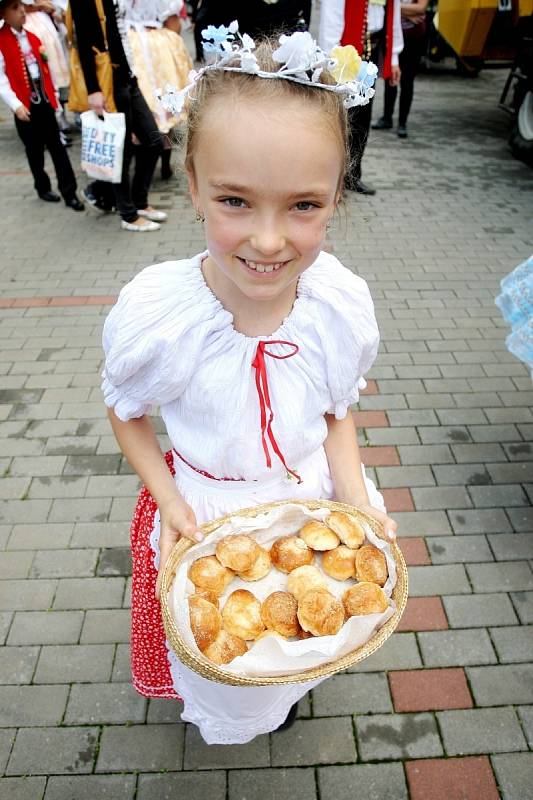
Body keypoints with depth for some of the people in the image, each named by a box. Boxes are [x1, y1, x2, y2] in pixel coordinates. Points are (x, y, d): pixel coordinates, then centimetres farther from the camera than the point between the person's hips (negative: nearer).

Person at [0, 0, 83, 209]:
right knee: (34, 150, 6)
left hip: (45, 101, 5)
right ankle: (43, 188, 20)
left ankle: (69, 192, 1)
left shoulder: (32, 37, 13)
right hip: (25, 106, -5)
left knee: (57, 147, 0)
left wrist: (53, 95, 14)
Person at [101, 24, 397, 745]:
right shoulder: (154, 312, -29)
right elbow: (126, 411, -9)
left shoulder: (343, 305, -22)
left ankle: (283, 693, 70)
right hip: (203, 510, -1)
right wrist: (168, 499, -19)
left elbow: (338, 412, -5)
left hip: (310, 499, 2)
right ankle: (221, 714, 67)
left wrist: (355, 496, -16)